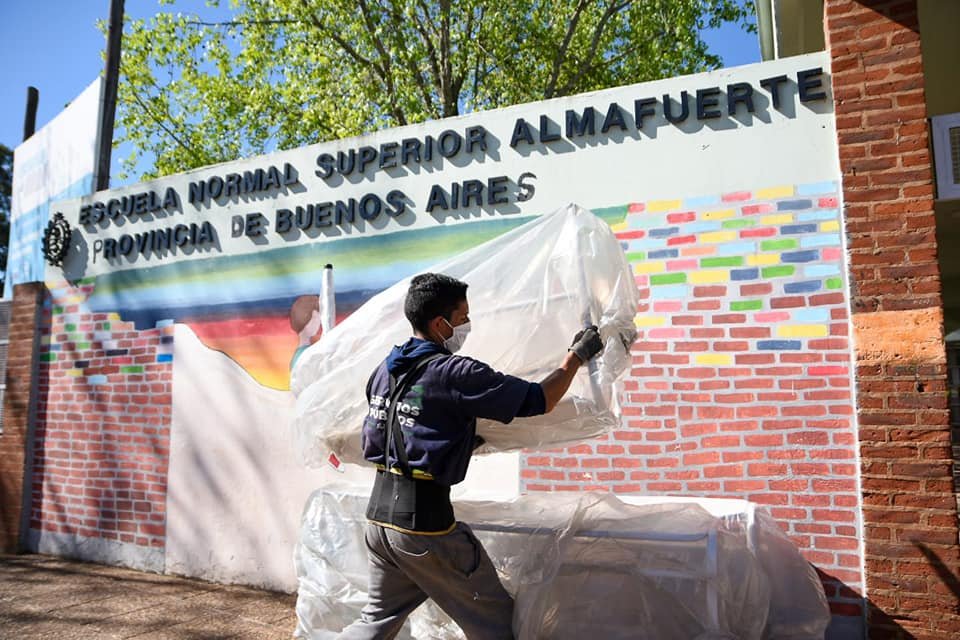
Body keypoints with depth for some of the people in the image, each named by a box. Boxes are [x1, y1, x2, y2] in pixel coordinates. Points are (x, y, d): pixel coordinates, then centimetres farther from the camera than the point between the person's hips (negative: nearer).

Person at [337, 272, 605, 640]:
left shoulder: (385, 369, 7)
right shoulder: (455, 374, -17)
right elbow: (539, 400, -13)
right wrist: (577, 354, 2)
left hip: (379, 513, 8)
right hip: (423, 519, -8)